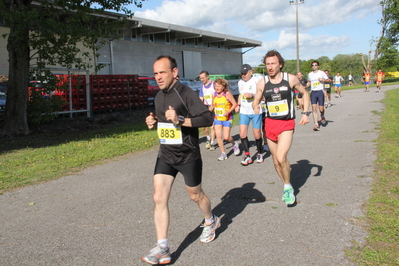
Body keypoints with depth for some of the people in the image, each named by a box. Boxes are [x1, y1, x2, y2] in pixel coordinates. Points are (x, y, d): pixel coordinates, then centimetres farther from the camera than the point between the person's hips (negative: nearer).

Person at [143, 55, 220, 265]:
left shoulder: (186, 93, -18)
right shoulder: (159, 96, 6)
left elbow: (208, 118, -24)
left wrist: (180, 120, -34)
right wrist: (153, 122, 0)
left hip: (188, 156, -6)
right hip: (165, 156, 6)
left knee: (195, 195, 14)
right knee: (159, 198, -5)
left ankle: (211, 221, 45)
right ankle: (162, 249, 1)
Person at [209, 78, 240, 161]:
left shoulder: (227, 94, -13)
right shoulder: (214, 95, 2)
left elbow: (235, 104, -12)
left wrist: (228, 111, -24)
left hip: (227, 118, -4)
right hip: (217, 118, 4)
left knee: (226, 137, -4)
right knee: (218, 136, -6)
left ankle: (234, 144, 30)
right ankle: (223, 153, 7)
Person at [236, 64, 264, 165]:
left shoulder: (257, 81, -9)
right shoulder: (240, 82, 11)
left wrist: (252, 95, -24)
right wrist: (238, 105, 12)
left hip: (256, 111, -5)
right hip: (244, 112, 5)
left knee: (257, 134, 2)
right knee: (242, 133, -4)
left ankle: (260, 154, 24)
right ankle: (247, 155, 8)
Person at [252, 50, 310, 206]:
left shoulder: (291, 79, -5)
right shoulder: (262, 83, -1)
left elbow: (304, 93, 9)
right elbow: (255, 101, 6)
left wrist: (305, 113, 0)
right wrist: (255, 107, -17)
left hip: (287, 124, -3)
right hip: (270, 124, 3)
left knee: (281, 158, -21)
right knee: (276, 160, 10)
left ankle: (288, 187, 4)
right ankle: (287, 187, 33)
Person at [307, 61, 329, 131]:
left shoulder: (321, 73, 3)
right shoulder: (310, 74, 13)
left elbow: (328, 80, 6)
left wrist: (323, 80, -14)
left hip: (320, 91, -2)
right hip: (313, 92, 3)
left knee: (321, 109, -3)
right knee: (314, 108, -10)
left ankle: (322, 116, 33)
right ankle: (316, 124, -10)